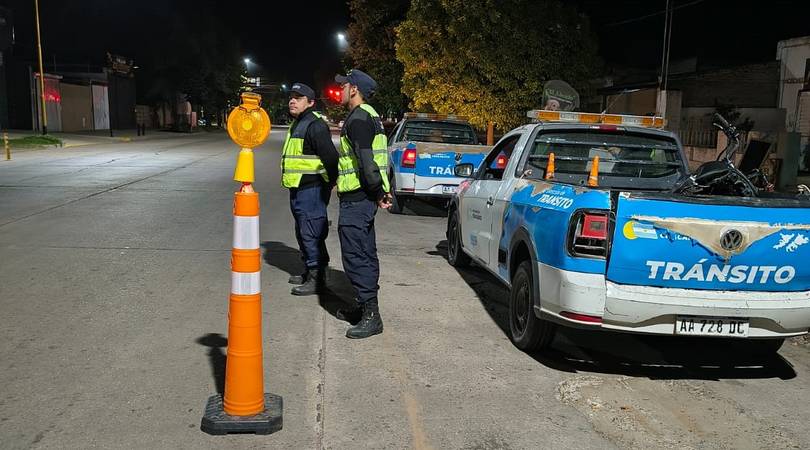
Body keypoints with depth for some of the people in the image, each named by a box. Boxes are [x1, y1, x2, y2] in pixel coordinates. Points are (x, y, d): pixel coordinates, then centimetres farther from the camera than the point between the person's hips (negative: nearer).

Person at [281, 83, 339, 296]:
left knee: (311, 234, -9)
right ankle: (309, 271, 28)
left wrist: (332, 183, -15)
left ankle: (316, 278, -3)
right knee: (303, 233, 17)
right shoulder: (297, 124, 19)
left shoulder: (315, 125, -15)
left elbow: (330, 156, -21)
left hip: (311, 189, -11)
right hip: (298, 189, 11)